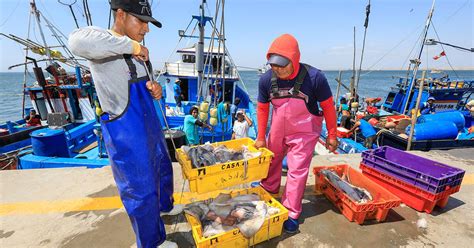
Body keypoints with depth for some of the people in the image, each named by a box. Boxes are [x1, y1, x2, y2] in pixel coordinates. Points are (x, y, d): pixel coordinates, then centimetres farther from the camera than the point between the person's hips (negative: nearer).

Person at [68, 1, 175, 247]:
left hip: (150, 125, 9)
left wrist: (154, 89, -1)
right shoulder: (102, 40, -15)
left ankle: (164, 207, 54)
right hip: (125, 133, -9)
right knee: (141, 191, 6)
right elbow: (78, 41, -41)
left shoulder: (137, 52, 11)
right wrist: (130, 46, -27)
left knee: (163, 170, 26)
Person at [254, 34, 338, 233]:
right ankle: (267, 196, 46)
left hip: (304, 133, -3)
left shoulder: (314, 77, -25)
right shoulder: (266, 79, -16)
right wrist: (260, 137, 0)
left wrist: (332, 135, -5)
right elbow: (262, 108, -4)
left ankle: (291, 214, 21)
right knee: (270, 163, 18)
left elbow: (328, 106, -12)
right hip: (277, 131, 4)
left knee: (297, 171, 0)